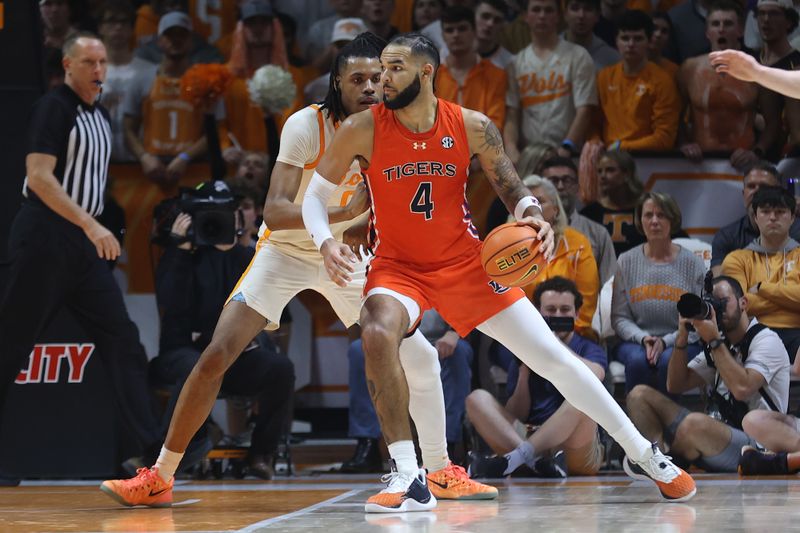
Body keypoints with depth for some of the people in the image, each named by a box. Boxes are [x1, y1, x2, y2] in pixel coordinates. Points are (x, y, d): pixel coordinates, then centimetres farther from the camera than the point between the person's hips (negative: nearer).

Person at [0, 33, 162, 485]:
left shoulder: (102, 117, 16)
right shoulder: (54, 107, -9)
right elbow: (39, 176, -19)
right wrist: (90, 226, -24)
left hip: (84, 241, 8)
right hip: (45, 239, -8)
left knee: (122, 337, -1)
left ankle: (153, 443, -5)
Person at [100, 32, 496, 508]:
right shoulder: (307, 126, -24)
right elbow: (274, 213, -30)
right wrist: (345, 213, -42)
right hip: (285, 252, -4)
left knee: (421, 357, -2)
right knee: (217, 356, -16)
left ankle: (441, 471, 16)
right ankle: (159, 478, -5)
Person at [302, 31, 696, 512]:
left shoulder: (473, 127, -10)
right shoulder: (365, 130, -13)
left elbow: (513, 189, 1)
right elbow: (316, 194, -4)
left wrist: (534, 216, -22)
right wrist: (326, 242, -25)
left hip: (465, 262, 1)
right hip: (398, 266, -1)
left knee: (553, 357, 0)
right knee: (378, 335, -34)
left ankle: (642, 455, 17)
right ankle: (408, 479, -26)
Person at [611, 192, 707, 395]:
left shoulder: (693, 264, 5)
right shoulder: (627, 262, 9)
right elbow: (619, 317, 6)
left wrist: (666, 342, -15)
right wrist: (643, 339, -13)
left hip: (681, 343, -1)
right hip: (635, 341, 1)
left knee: (669, 360, -34)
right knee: (638, 360, -33)